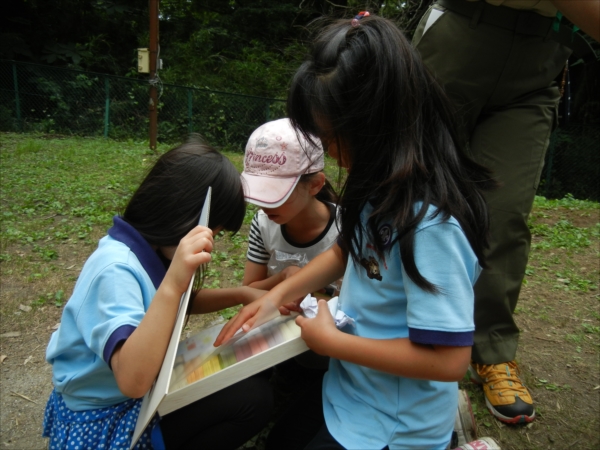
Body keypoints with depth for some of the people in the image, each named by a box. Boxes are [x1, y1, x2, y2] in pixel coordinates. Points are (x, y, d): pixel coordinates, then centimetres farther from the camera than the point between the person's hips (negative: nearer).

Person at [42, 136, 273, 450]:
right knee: (253, 398, -15)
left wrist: (241, 295, -2)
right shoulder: (116, 269, -30)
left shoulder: (147, 249, -5)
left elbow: (181, 303, 12)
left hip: (143, 389, 8)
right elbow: (133, 381, -40)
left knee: (249, 382, 8)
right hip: (102, 423, -8)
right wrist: (172, 283, -47)